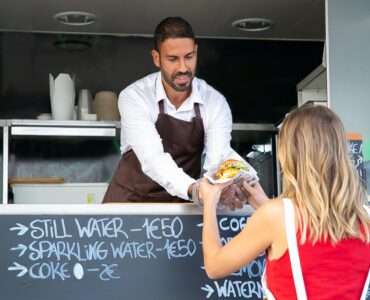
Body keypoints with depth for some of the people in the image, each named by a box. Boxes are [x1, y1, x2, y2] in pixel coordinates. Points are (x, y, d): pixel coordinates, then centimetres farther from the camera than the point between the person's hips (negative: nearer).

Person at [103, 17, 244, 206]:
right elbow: (152, 158, -28)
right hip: (131, 198, -3)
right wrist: (194, 189, -47)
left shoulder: (215, 102, -8)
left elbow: (219, 157, -20)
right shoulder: (134, 97, -16)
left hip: (182, 202, 4)